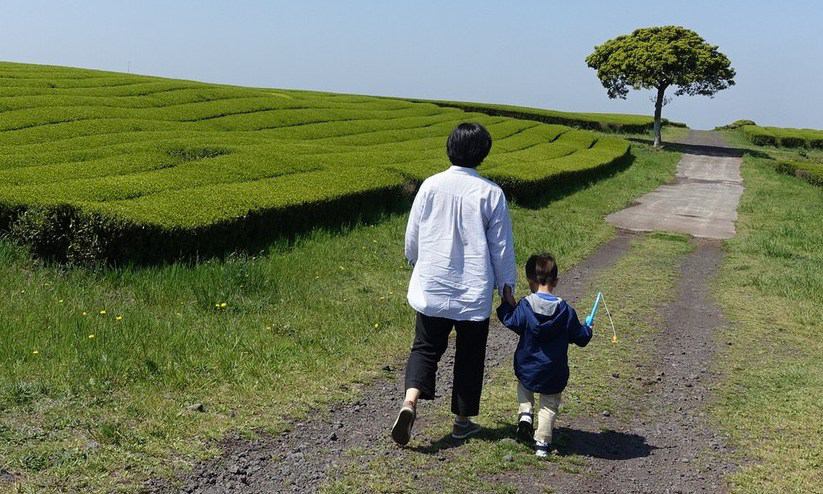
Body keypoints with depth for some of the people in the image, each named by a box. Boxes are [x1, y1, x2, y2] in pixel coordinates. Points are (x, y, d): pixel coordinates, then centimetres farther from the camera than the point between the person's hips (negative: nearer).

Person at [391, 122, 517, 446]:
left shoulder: (431, 185, -3)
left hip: (432, 288, 1)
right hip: (474, 293, -1)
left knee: (426, 347, 10)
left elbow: (412, 236, 5)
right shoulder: (491, 193, -8)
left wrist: (418, 266, 25)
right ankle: (462, 420, 22)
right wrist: (507, 286, 9)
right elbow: (502, 246, -3)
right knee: (469, 355, 14)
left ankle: (411, 399, -15)